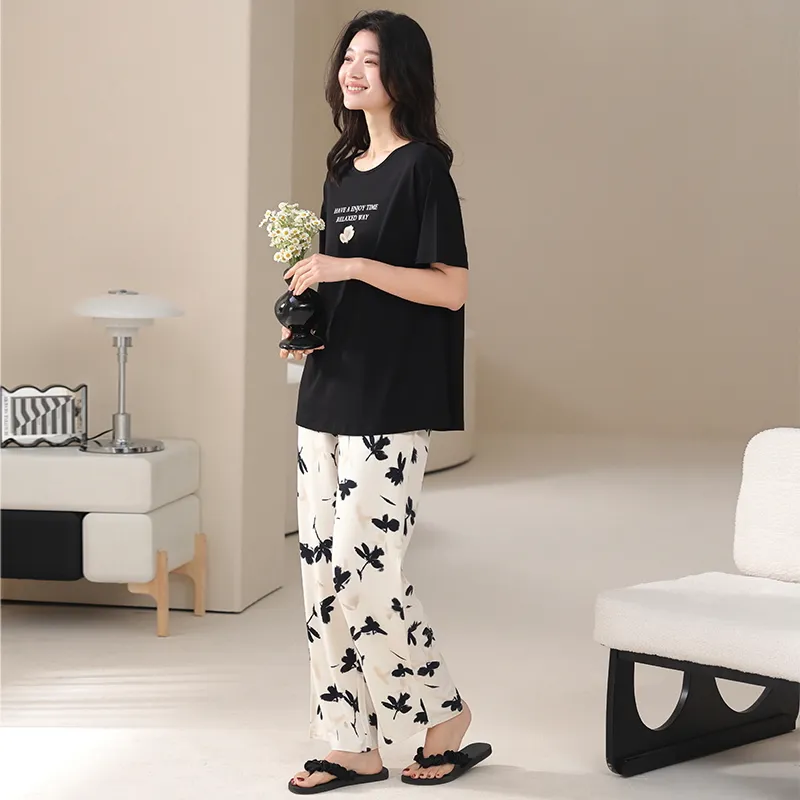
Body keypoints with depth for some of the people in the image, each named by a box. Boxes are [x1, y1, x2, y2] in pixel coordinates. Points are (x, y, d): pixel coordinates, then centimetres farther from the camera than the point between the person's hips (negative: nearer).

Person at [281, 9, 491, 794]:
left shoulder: (422, 167, -8)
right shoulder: (342, 170, 15)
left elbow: (450, 289, -14)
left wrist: (352, 265, -19)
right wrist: (305, 330, 5)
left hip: (391, 403, -8)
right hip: (327, 392, 8)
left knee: (362, 569, -9)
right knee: (323, 569, 6)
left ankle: (446, 719, 12)